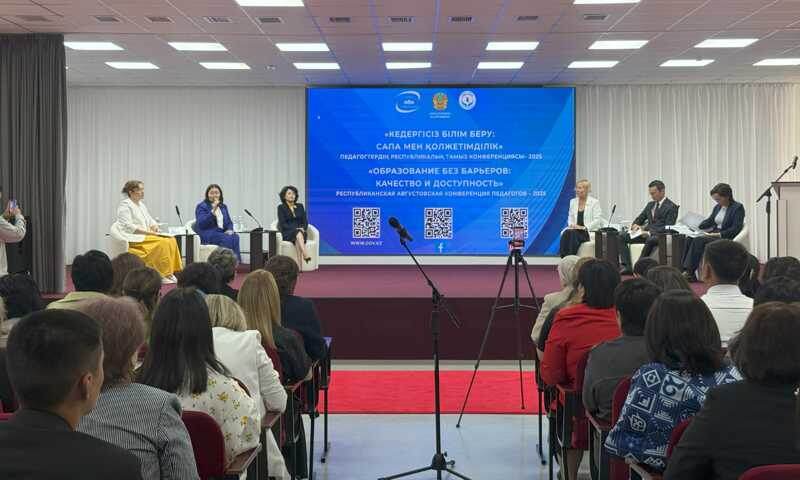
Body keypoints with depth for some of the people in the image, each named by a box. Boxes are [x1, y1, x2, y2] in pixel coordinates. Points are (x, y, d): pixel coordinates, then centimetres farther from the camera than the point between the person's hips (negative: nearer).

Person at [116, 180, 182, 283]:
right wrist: (147, 232, -21)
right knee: (162, 243, -29)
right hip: (134, 238, -8)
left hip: (146, 236, 8)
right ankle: (163, 275, -26)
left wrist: (154, 226, 1)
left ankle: (172, 271, -18)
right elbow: (128, 227, -17)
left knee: (171, 240, -16)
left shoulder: (141, 204, 21)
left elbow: (149, 220, 26)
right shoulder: (124, 205, -7)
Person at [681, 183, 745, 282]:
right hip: (714, 234, 8)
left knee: (699, 241, -29)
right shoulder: (717, 207, 16)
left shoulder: (738, 208, -7)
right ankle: (685, 269, -26)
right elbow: (709, 221, 22)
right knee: (689, 239, -19)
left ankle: (689, 272, -30)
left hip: (726, 238, -8)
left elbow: (736, 229, -14)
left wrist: (719, 234, -24)